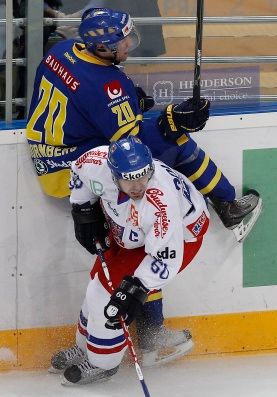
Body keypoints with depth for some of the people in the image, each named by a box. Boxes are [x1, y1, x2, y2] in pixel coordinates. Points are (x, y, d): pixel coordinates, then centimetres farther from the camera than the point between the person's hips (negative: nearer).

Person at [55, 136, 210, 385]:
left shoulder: (161, 203, -44)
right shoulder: (98, 162, -29)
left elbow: (166, 259, -35)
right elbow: (80, 170, -2)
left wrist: (135, 290, -37)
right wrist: (83, 211, 1)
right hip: (131, 229, 7)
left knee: (106, 292, -11)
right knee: (101, 278, 13)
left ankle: (101, 364, 10)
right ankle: (85, 348, 38)